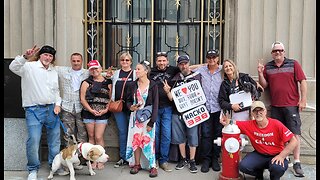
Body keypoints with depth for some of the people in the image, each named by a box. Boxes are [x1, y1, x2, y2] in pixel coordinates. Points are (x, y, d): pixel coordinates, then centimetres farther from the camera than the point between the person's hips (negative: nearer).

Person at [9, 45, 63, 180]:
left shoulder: (54, 71, 17)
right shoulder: (29, 66, -1)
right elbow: (13, 67, -19)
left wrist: (57, 104, 8)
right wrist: (25, 57, -34)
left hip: (51, 109, 5)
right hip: (34, 110, -5)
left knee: (55, 140, 10)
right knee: (33, 140, -9)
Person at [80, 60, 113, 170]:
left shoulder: (108, 82, 6)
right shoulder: (86, 82, 6)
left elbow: (111, 98, 5)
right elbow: (82, 99, 0)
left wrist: (106, 110, -9)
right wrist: (91, 110, -10)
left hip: (103, 114, -1)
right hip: (88, 113, 1)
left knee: (98, 137, -5)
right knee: (91, 137, 7)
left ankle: (100, 160, 8)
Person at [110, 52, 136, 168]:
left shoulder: (135, 73, 3)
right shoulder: (116, 74, 13)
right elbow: (112, 88, 20)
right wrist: (112, 102, 7)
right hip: (118, 107, 3)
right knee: (122, 132, 6)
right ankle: (123, 158, 15)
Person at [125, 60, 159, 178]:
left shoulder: (153, 85, -6)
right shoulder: (133, 85, 5)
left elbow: (155, 105, -7)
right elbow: (128, 100, 15)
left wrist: (151, 122, -12)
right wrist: (130, 107, -9)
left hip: (148, 117, -3)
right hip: (135, 117, 4)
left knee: (148, 141, -6)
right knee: (136, 140, 5)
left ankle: (152, 166, 4)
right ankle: (137, 164, 19)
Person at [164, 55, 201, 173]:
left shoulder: (196, 76, 3)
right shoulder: (175, 79, 8)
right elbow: (172, 98, 5)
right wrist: (167, 91, -15)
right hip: (177, 112, 2)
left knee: (192, 137, 2)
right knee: (180, 137, 10)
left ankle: (192, 161, 16)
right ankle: (183, 159, 26)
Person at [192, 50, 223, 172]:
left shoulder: (223, 70, 3)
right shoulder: (201, 70, 8)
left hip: (219, 107, 0)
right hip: (205, 107, 1)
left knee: (218, 134, 7)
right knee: (206, 134, 2)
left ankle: (215, 159, 20)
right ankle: (206, 159, 13)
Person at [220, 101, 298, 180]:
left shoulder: (276, 124, -16)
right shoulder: (250, 125, -9)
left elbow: (293, 141, -15)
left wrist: (281, 156, -23)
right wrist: (227, 122, -28)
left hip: (276, 155, -2)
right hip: (259, 155, 2)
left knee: (278, 167, -36)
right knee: (243, 166, -23)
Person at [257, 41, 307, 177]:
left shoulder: (293, 64, 2)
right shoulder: (267, 67, 9)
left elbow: (302, 81, -1)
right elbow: (264, 85, 10)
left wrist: (303, 100, -7)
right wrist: (260, 74, -7)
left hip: (292, 105, -3)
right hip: (275, 106, 3)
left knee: (295, 133, -3)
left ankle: (297, 163, 3)